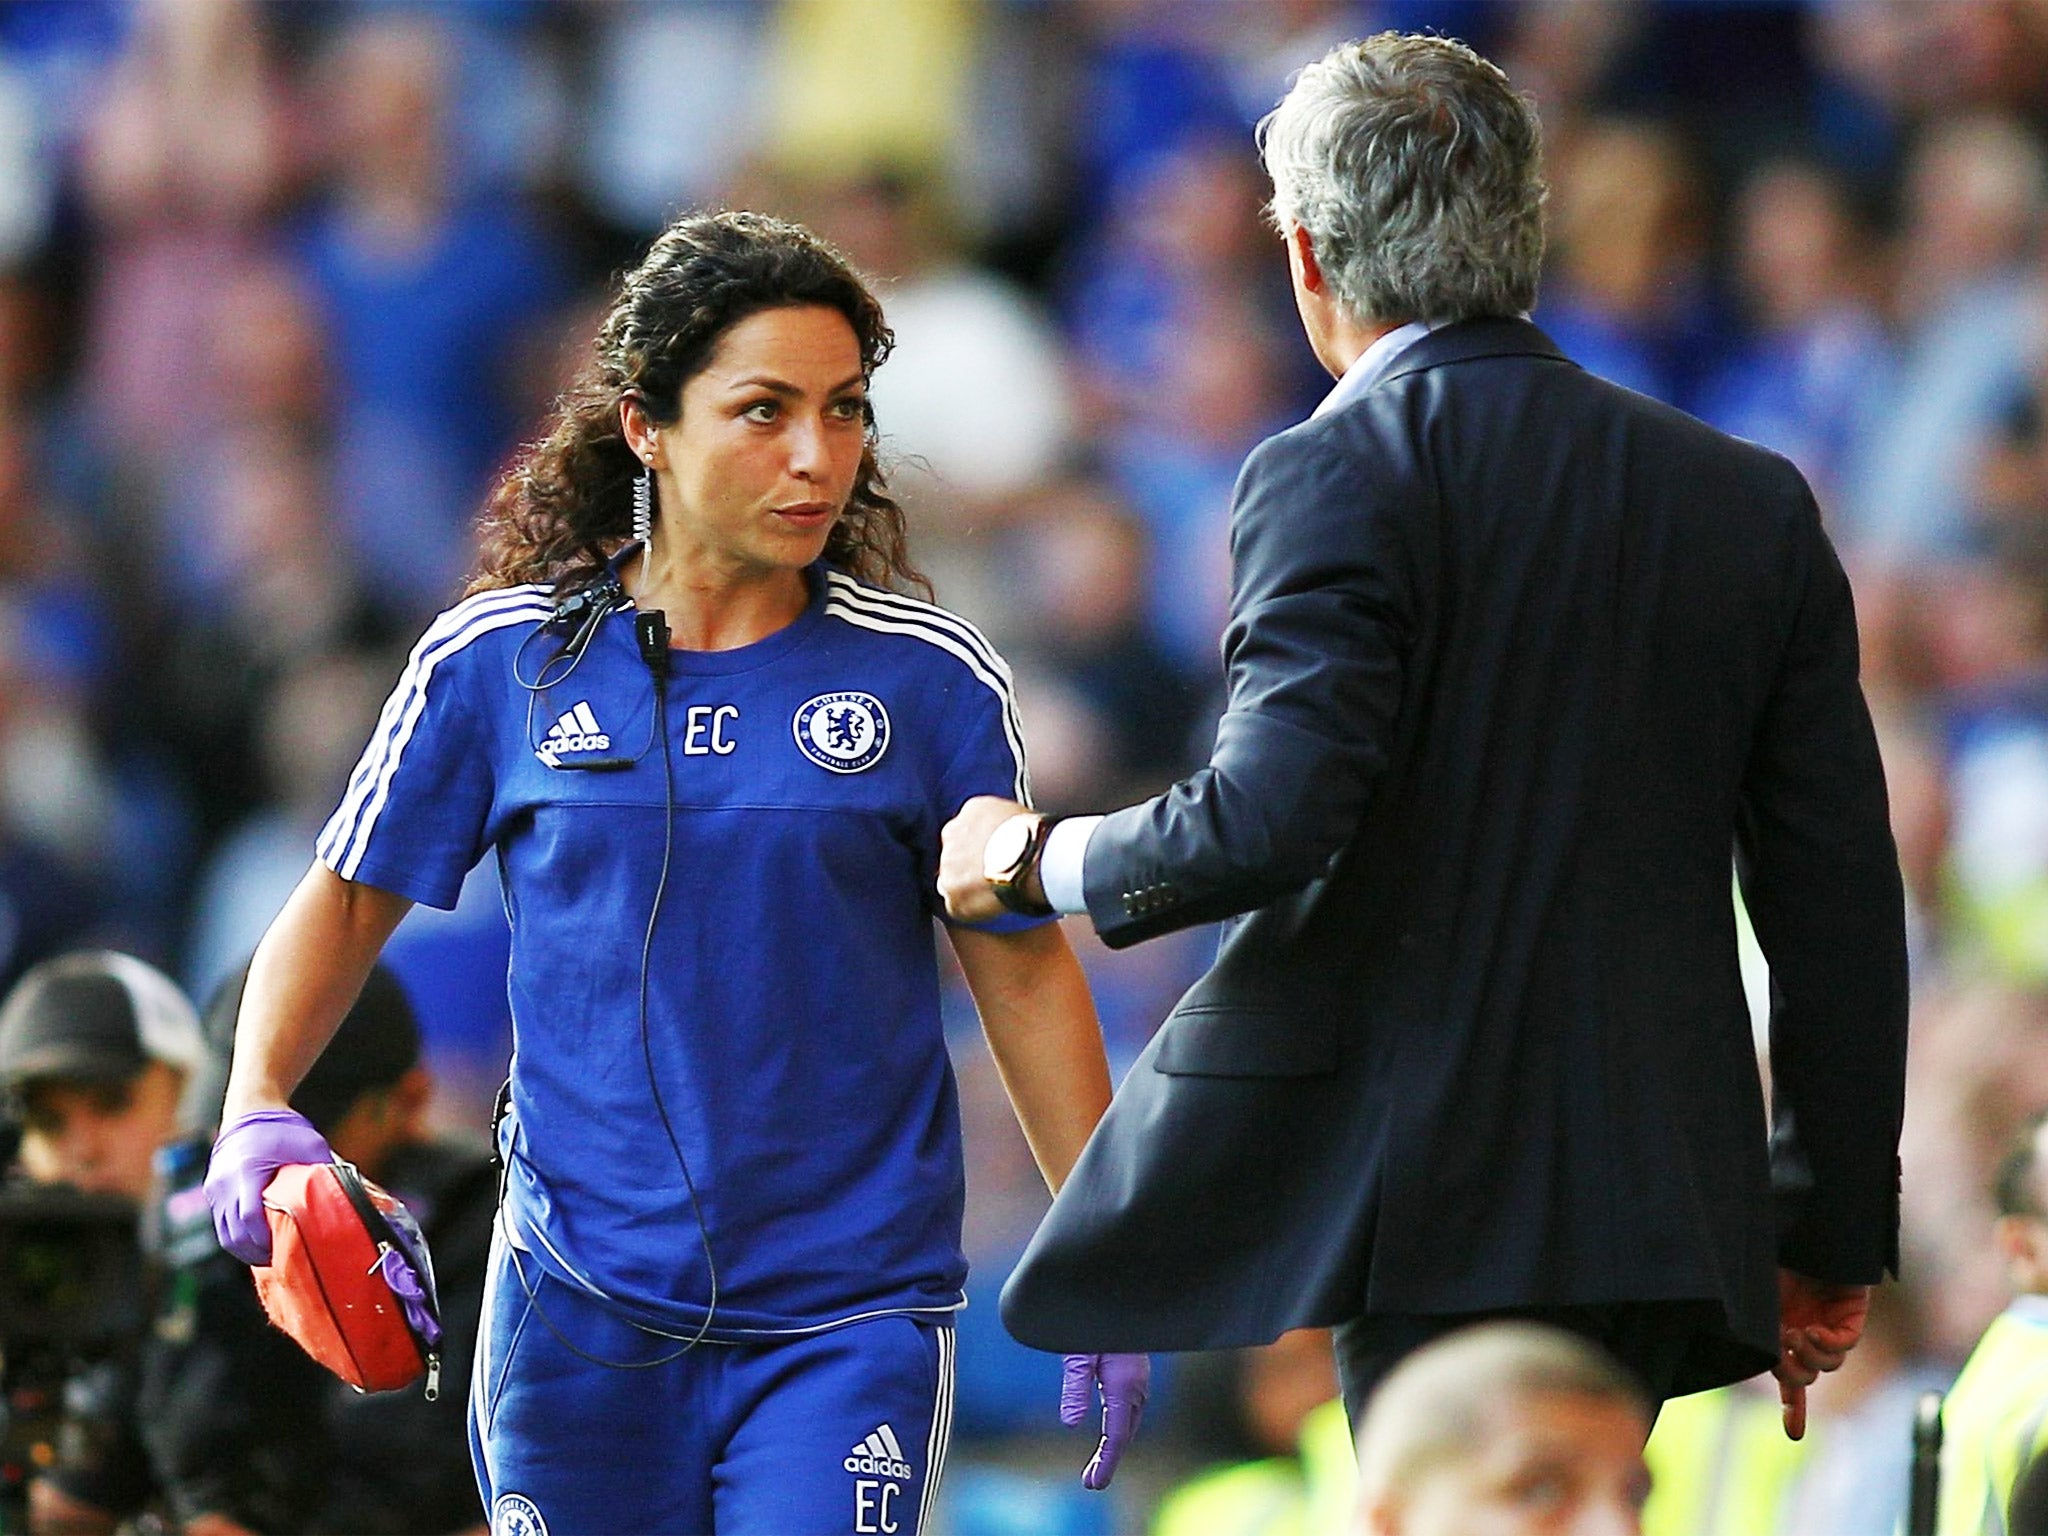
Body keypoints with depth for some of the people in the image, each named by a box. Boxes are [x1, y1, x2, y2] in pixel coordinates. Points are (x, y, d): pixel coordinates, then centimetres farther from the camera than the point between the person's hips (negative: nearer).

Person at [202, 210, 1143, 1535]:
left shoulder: (929, 680, 0)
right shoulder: (498, 664, 0)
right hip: (580, 1313, 1)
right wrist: (257, 1112, -7)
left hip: (849, 1318, -1)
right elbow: (346, 901, 10)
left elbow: (1024, 969, 7)